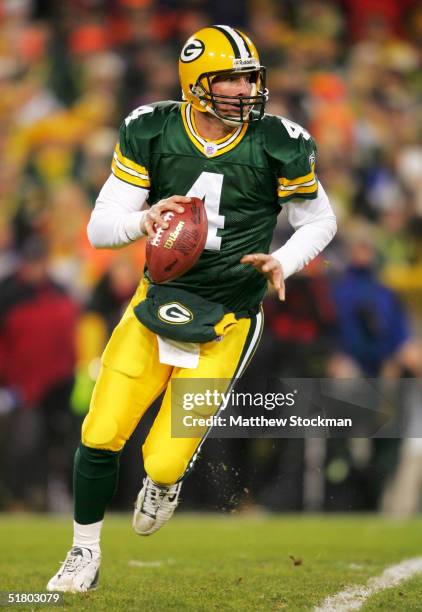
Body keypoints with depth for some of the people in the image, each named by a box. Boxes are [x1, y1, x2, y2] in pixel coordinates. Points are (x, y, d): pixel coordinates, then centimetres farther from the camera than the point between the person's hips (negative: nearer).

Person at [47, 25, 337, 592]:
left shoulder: (278, 145, -9)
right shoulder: (151, 133, -7)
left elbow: (319, 220, 6)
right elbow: (99, 228, -6)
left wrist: (282, 263, -13)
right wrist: (146, 219, -28)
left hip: (227, 321, -2)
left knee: (164, 462, -9)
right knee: (100, 438, -7)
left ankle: (166, 479, 31)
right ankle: (85, 555, 16)